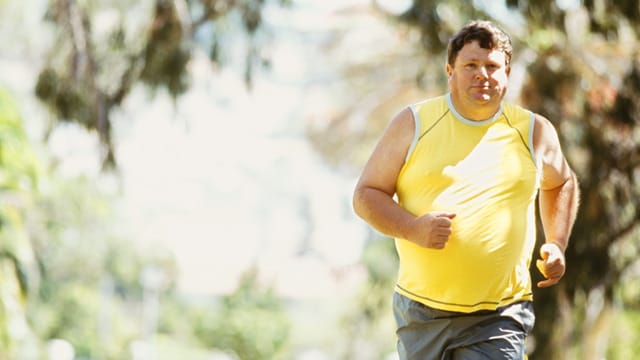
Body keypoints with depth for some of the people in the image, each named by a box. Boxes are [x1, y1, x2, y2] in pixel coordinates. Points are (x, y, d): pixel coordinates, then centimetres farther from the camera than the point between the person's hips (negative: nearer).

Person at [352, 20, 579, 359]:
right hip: (422, 314, 1)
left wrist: (557, 245, 12)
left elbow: (561, 183, 28)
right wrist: (412, 228, -16)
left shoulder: (534, 132, 7)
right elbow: (366, 195, 3)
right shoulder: (413, 124, 2)